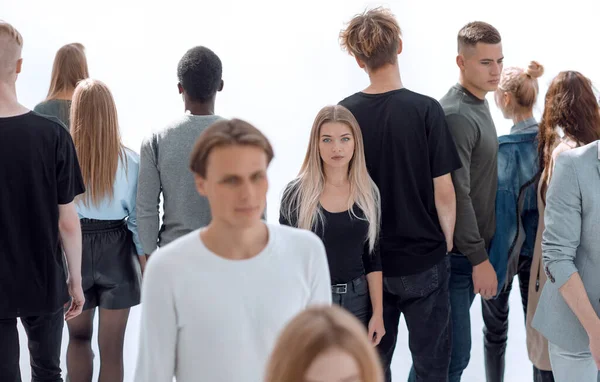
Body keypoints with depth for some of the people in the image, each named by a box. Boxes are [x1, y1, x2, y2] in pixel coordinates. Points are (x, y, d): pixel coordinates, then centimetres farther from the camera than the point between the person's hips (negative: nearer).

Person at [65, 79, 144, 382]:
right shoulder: (129, 161, -10)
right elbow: (137, 218, -6)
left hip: (72, 249, 0)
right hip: (116, 253, 0)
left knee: (79, 337, 23)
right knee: (111, 348, 8)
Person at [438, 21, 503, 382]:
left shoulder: (479, 104, 12)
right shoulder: (456, 115, -19)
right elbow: (456, 195, -23)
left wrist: (482, 249, 16)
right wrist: (479, 257, -20)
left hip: (472, 246, 9)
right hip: (457, 253, -9)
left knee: (450, 347, 15)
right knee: (455, 352, -6)